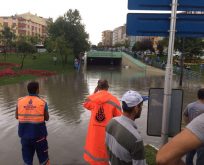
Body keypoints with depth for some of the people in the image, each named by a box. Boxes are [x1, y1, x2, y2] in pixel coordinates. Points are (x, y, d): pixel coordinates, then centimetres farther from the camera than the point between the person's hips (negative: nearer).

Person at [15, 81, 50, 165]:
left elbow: (17, 117, 7)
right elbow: (46, 118, -1)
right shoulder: (42, 102, -11)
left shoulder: (20, 101, -4)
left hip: (25, 135, 3)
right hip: (39, 135, -2)